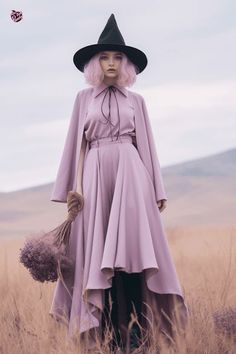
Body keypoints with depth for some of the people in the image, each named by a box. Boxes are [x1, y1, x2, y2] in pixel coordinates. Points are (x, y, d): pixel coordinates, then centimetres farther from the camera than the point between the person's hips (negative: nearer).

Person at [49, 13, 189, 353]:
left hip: (130, 174, -1)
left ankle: (134, 325, -11)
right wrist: (76, 185, 0)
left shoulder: (136, 100, 12)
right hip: (96, 175, 1)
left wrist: (157, 189, 5)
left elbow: (146, 144, 11)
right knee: (100, 249, -2)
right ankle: (113, 326, 1)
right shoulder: (84, 98, 12)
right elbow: (78, 144, 10)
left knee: (129, 246, -11)